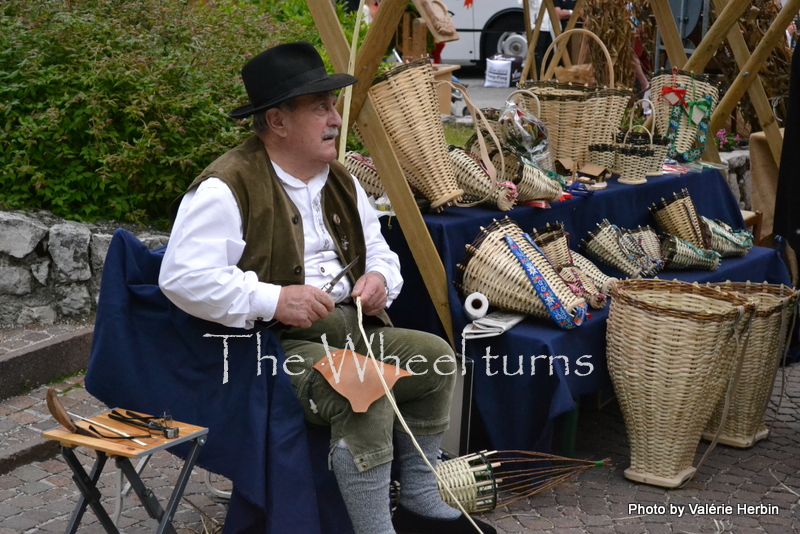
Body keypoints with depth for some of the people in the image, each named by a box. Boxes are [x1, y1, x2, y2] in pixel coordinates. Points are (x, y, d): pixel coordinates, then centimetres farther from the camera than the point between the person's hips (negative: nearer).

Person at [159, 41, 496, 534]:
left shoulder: (340, 182, 14)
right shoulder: (227, 188, -13)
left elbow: (380, 251, 24)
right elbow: (182, 277, -21)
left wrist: (379, 278, -1)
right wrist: (273, 300, -26)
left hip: (349, 325, 9)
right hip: (273, 341, -9)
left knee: (437, 356, -1)